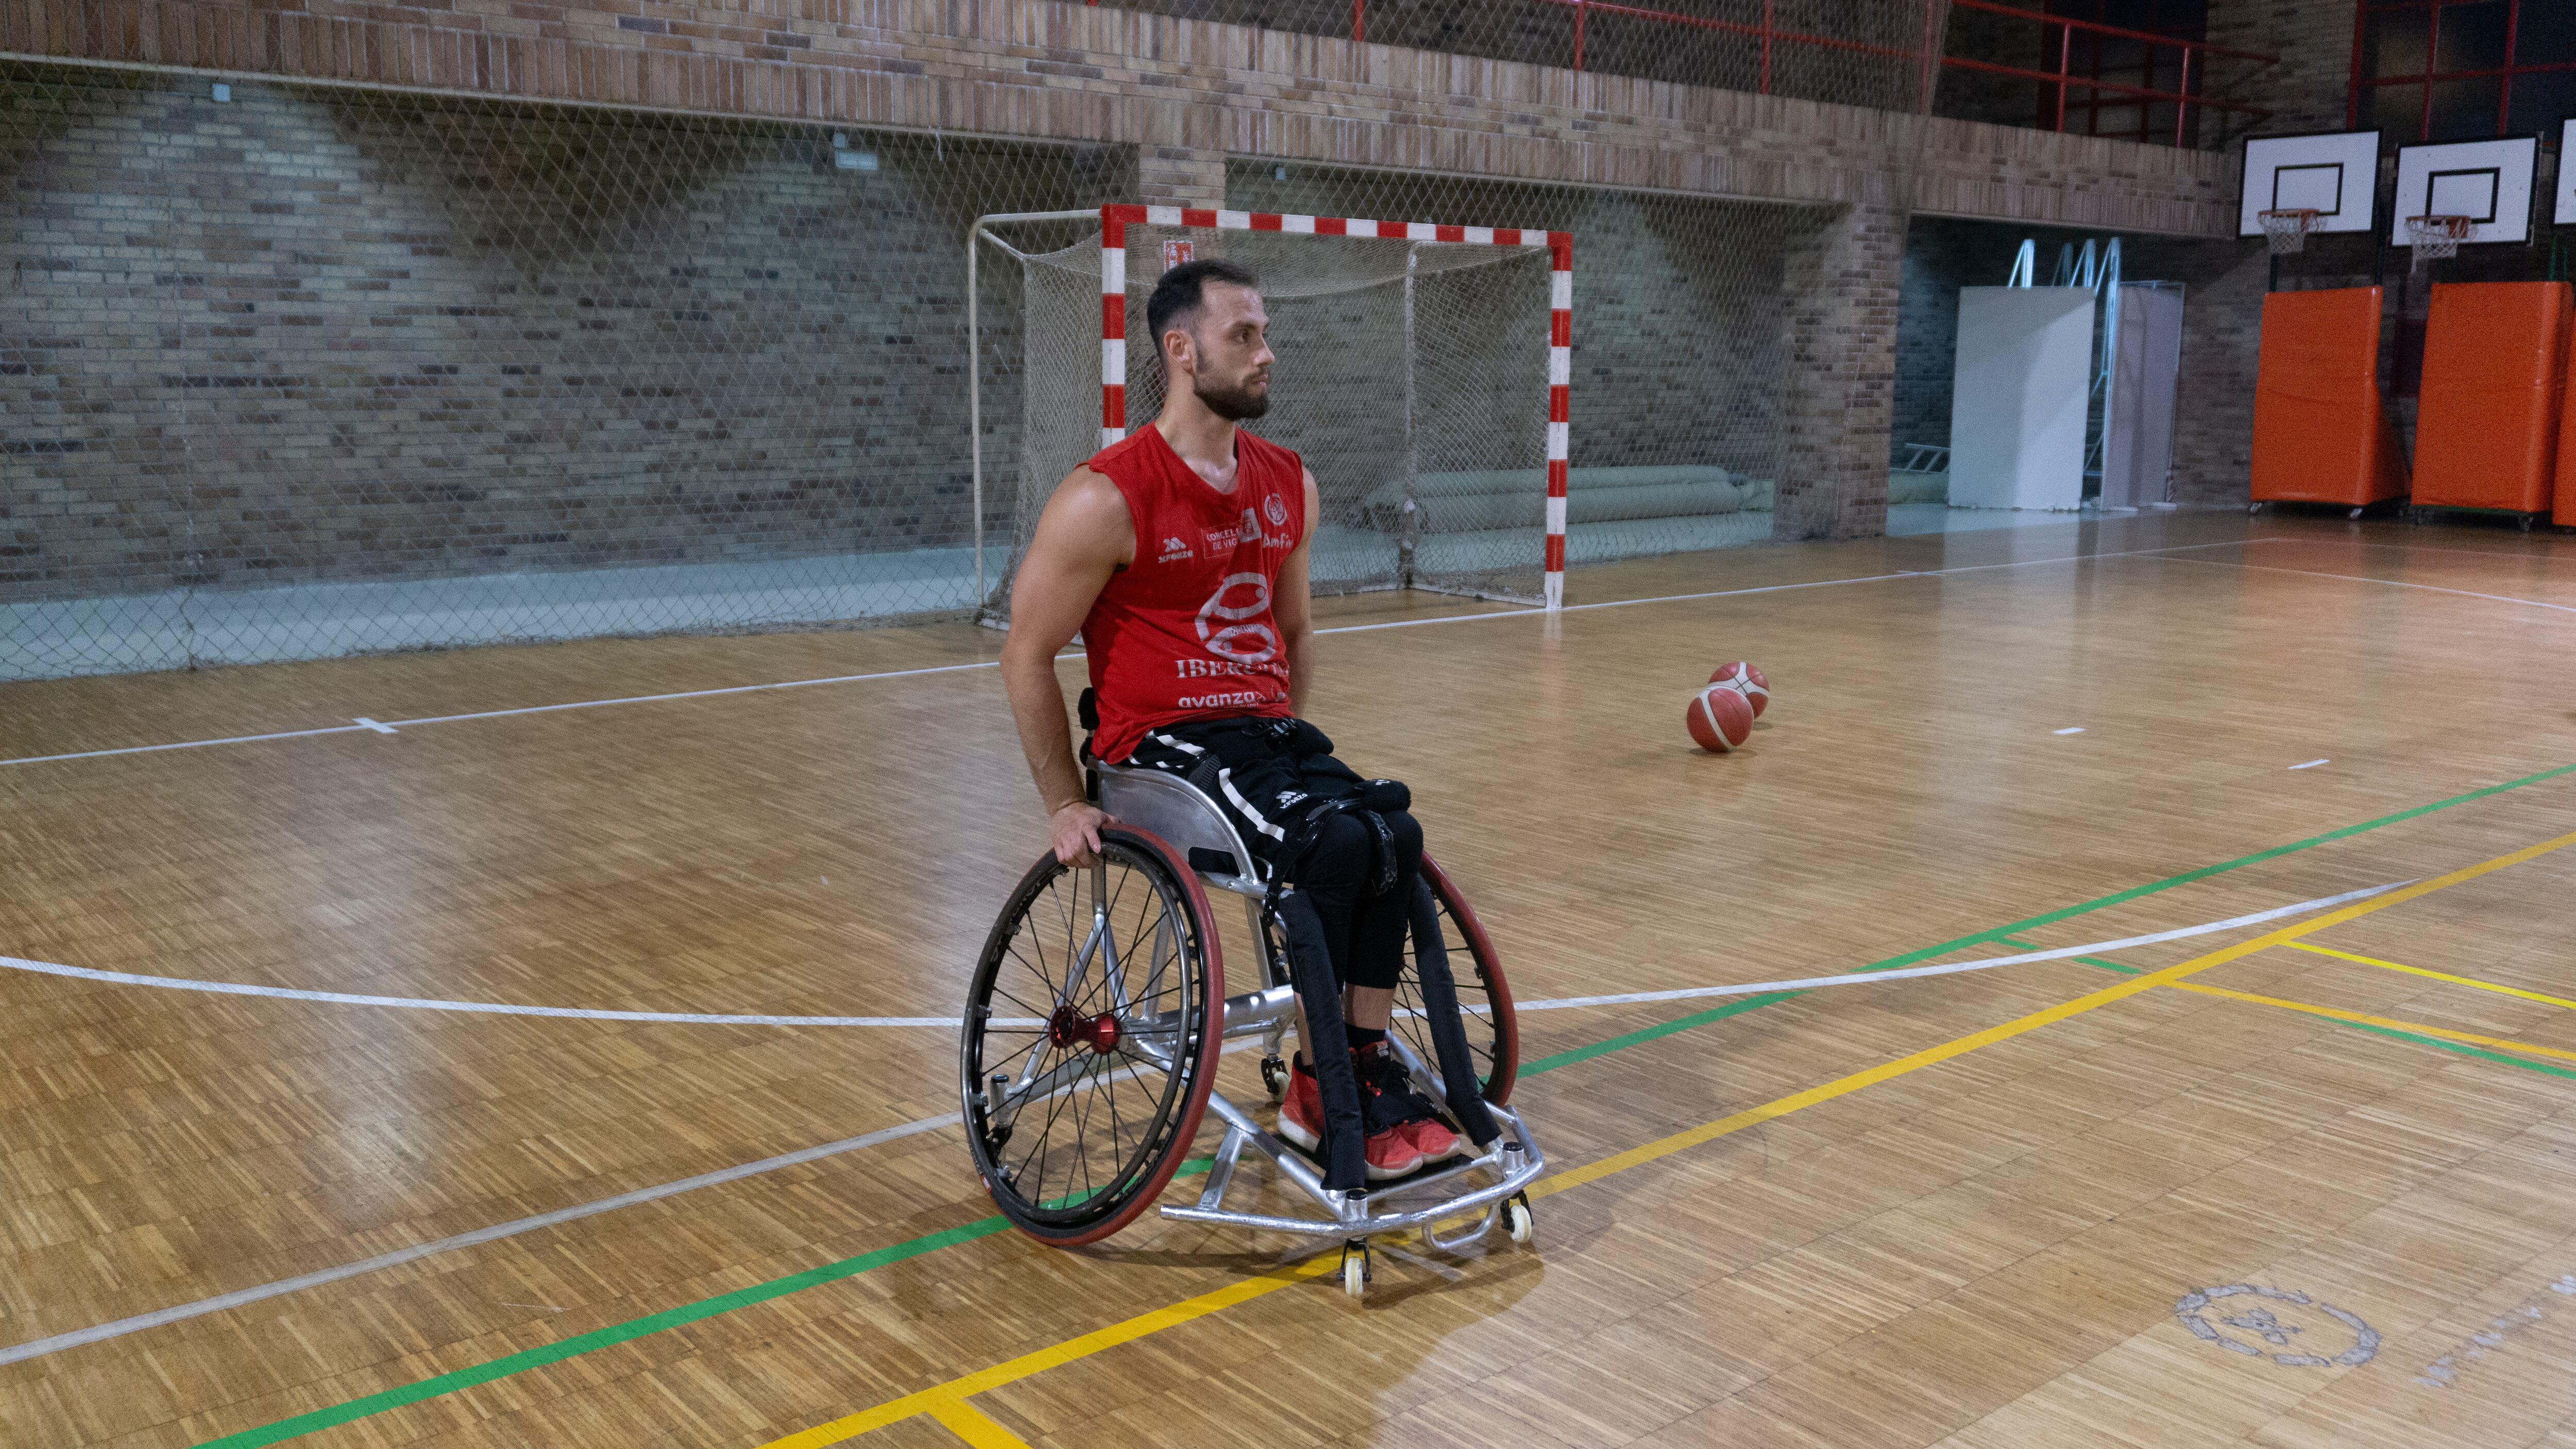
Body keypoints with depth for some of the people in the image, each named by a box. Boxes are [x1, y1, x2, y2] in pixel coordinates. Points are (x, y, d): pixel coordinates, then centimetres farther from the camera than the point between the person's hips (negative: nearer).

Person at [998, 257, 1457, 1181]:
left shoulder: (1289, 485, 10)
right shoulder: (1108, 499, -10)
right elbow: (1027, 658, -4)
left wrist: (1292, 745, 17)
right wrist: (1065, 805, -3)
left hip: (1267, 733, 6)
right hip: (1164, 748, -6)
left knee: (1395, 834, -21)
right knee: (1335, 843, -28)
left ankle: (1370, 1076, -11)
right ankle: (1316, 1092, -10)